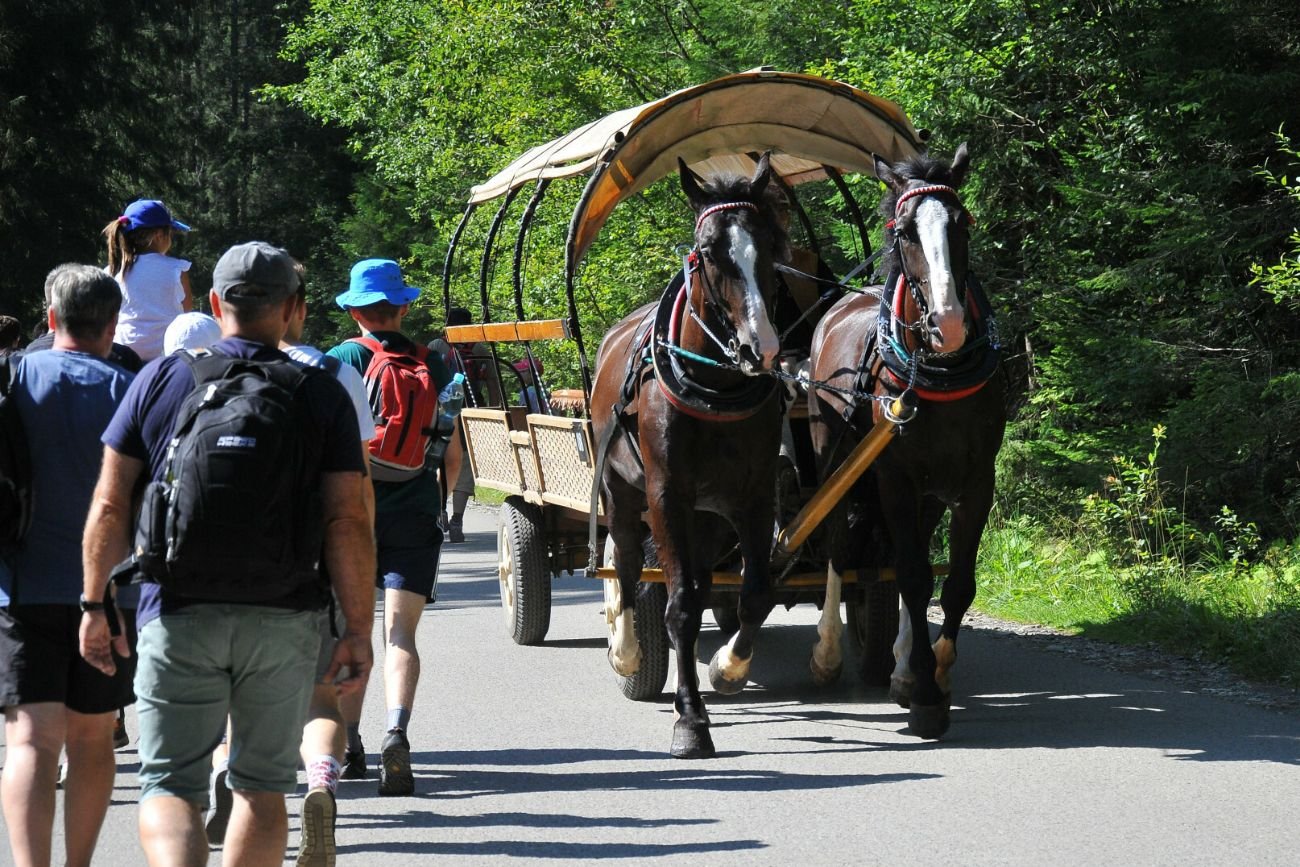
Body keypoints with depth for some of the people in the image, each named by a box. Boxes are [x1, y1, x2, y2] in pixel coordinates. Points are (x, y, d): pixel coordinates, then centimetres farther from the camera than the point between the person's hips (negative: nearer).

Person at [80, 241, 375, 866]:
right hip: (283, 620, 1)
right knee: (263, 786, 15)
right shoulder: (322, 396, 1)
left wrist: (96, 605, 10)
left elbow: (109, 506, 1)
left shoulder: (159, 381, 2)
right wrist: (358, 630, 0)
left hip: (178, 616, 0)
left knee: (169, 785, 1)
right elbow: (347, 521, -5)